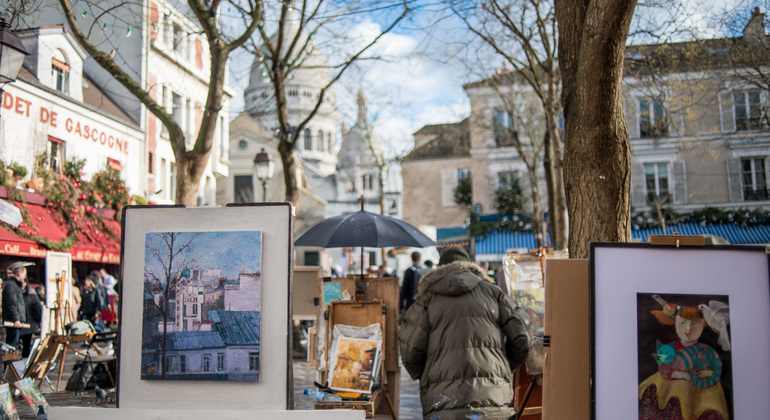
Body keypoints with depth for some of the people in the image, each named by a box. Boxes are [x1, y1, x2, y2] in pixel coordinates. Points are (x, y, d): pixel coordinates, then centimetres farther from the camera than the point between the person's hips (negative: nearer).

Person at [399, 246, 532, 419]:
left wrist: (423, 377, 21)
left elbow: (410, 348, 2)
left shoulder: (427, 298, 14)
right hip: (494, 393, 1)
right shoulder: (493, 292, 18)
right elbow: (521, 339, 10)